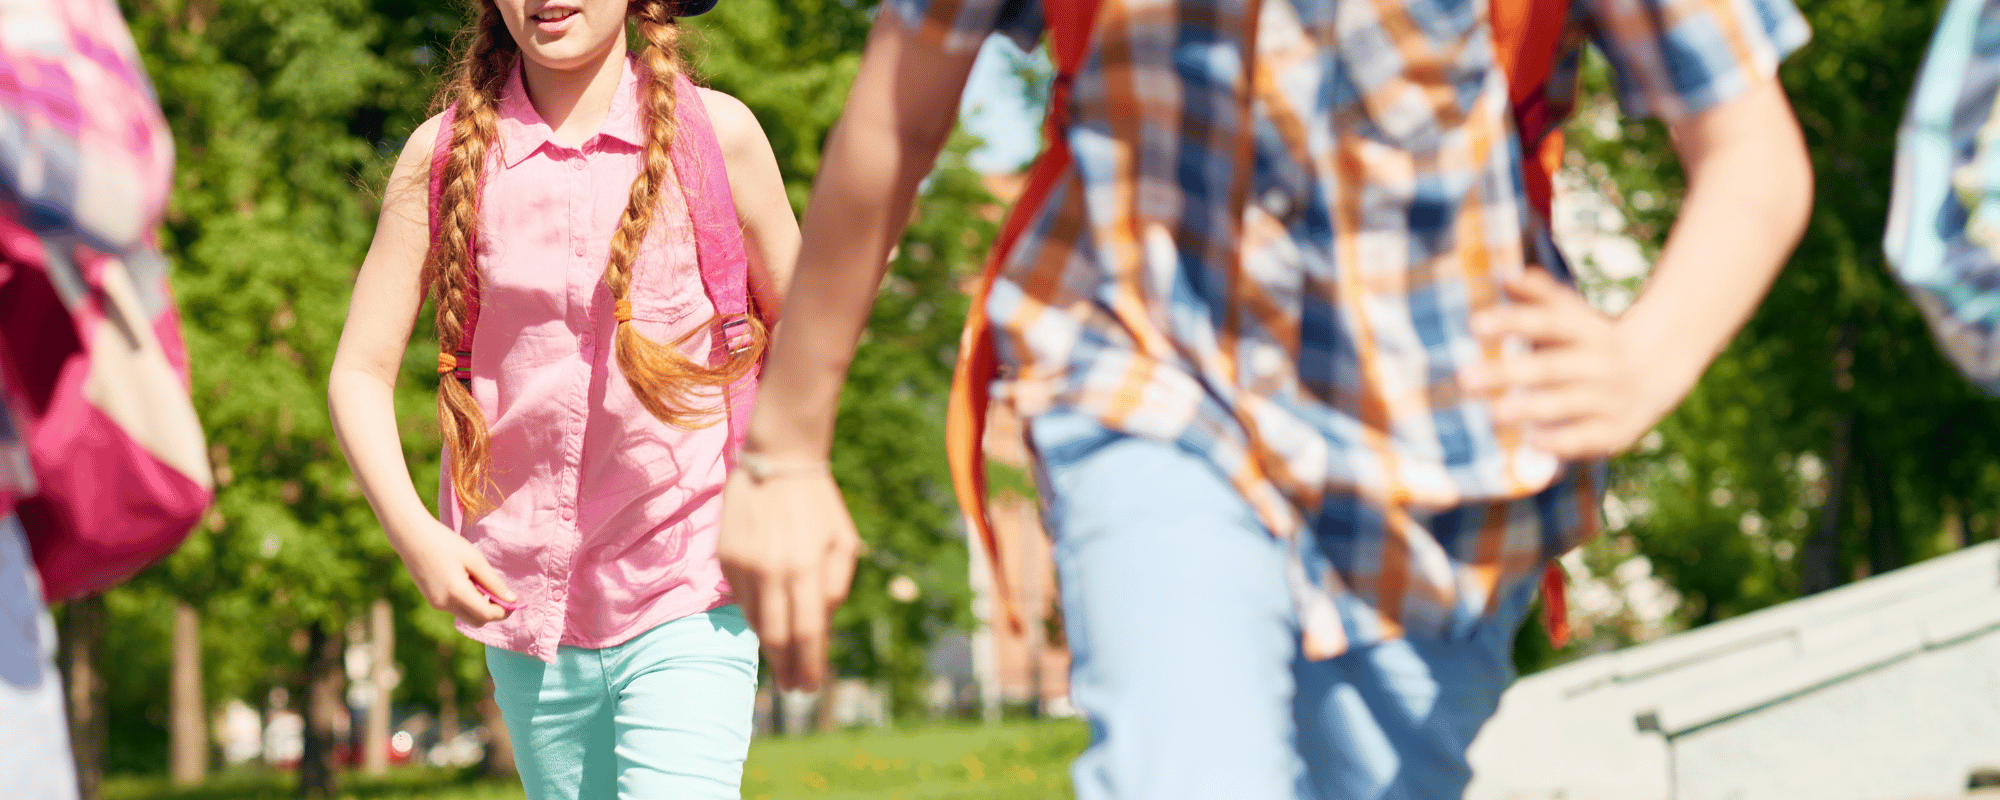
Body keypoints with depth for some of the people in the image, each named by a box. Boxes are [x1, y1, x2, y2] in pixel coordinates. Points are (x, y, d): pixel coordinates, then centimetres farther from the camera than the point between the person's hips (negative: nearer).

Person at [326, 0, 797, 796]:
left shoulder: (714, 132, -1)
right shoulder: (444, 153, 1)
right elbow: (360, 373, 4)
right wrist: (413, 533, -12)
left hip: (685, 598, -3)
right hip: (528, 603, 3)